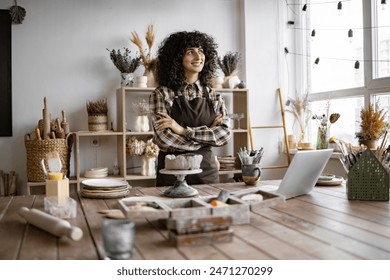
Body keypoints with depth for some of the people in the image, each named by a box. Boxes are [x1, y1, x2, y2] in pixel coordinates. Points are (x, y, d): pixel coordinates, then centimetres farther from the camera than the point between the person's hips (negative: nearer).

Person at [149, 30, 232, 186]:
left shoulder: (213, 96, 5)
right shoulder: (161, 94, -5)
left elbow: (225, 133, -7)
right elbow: (164, 140, -15)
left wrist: (184, 130, -16)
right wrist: (209, 135, -9)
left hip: (207, 172, 3)